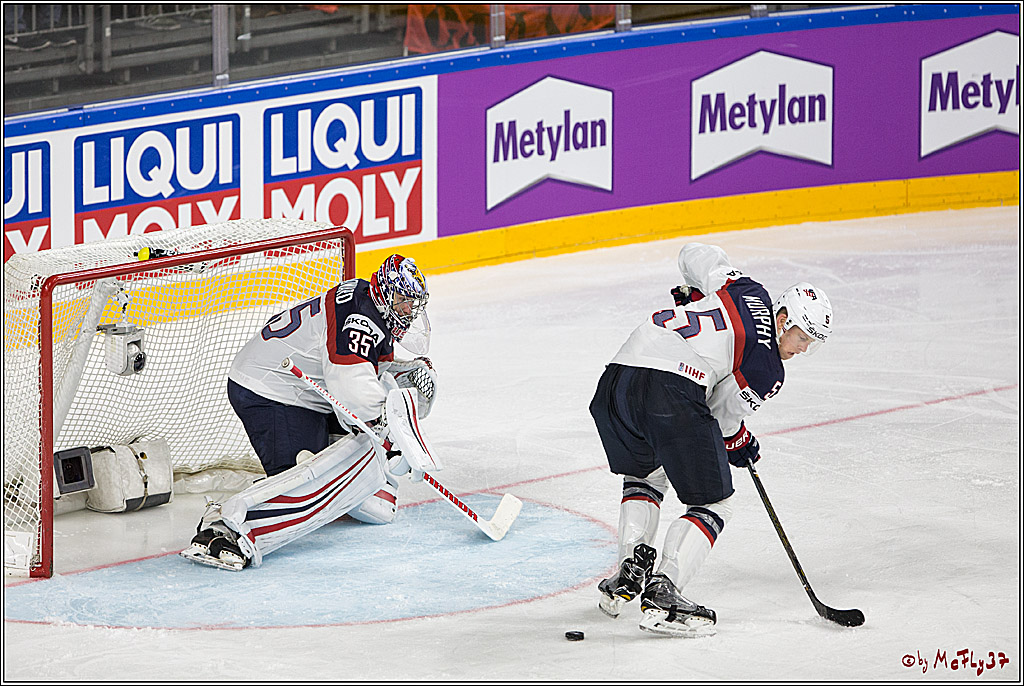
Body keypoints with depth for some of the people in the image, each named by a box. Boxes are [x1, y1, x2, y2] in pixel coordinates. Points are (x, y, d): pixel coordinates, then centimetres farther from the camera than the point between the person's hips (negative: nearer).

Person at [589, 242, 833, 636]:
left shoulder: (745, 291, 22)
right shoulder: (769, 372, 6)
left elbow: (695, 254, 34)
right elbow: (720, 417, 14)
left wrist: (692, 294, 49)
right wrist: (739, 444, 34)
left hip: (617, 378, 7)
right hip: (673, 390, -7)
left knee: (644, 475, 33)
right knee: (714, 505, 6)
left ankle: (631, 569, 20)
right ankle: (662, 593, -9)